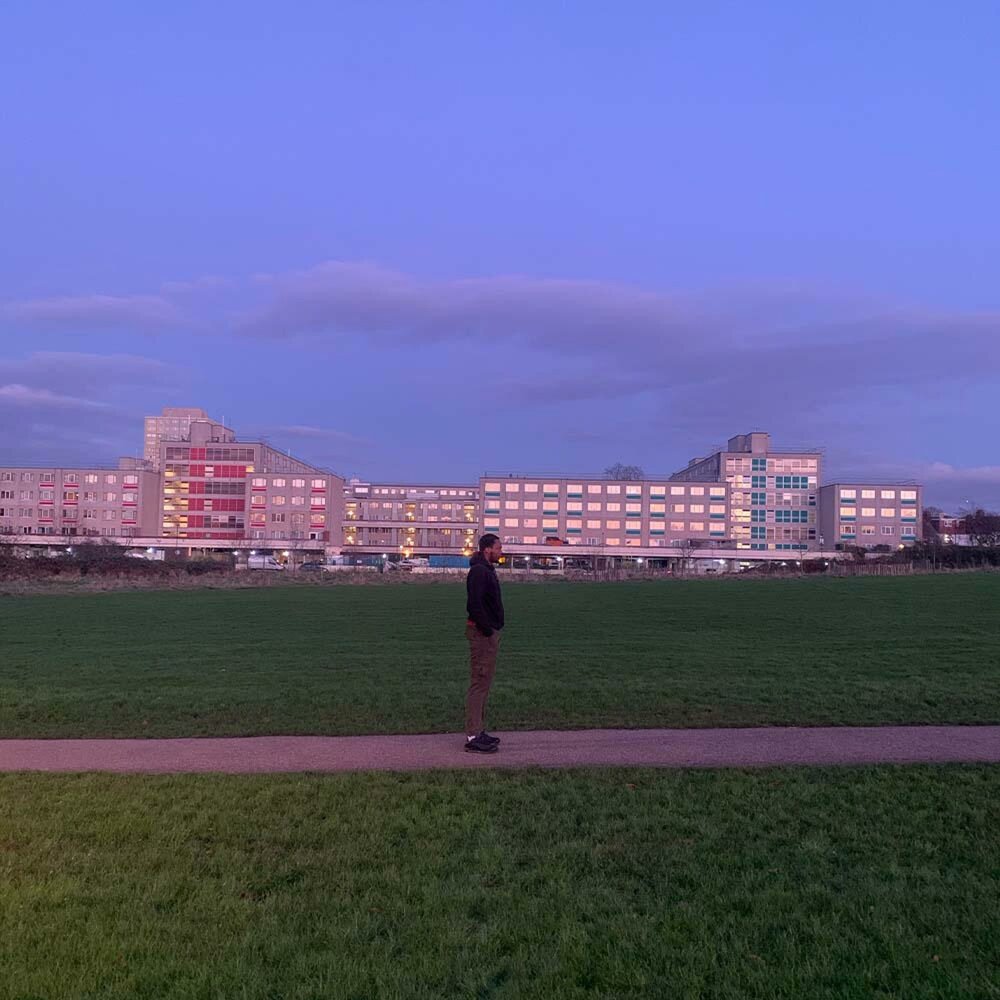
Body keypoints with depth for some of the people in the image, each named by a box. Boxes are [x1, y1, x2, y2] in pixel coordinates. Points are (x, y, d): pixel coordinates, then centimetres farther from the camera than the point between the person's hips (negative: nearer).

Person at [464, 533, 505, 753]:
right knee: (479, 683, -8)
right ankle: (473, 737, -4)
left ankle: (478, 732, 22)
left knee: (483, 684, 15)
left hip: (489, 632, 11)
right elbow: (475, 604, -24)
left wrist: (493, 629, 15)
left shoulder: (487, 570, 17)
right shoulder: (479, 571, -16)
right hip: (483, 633, -11)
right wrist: (487, 630, -20)